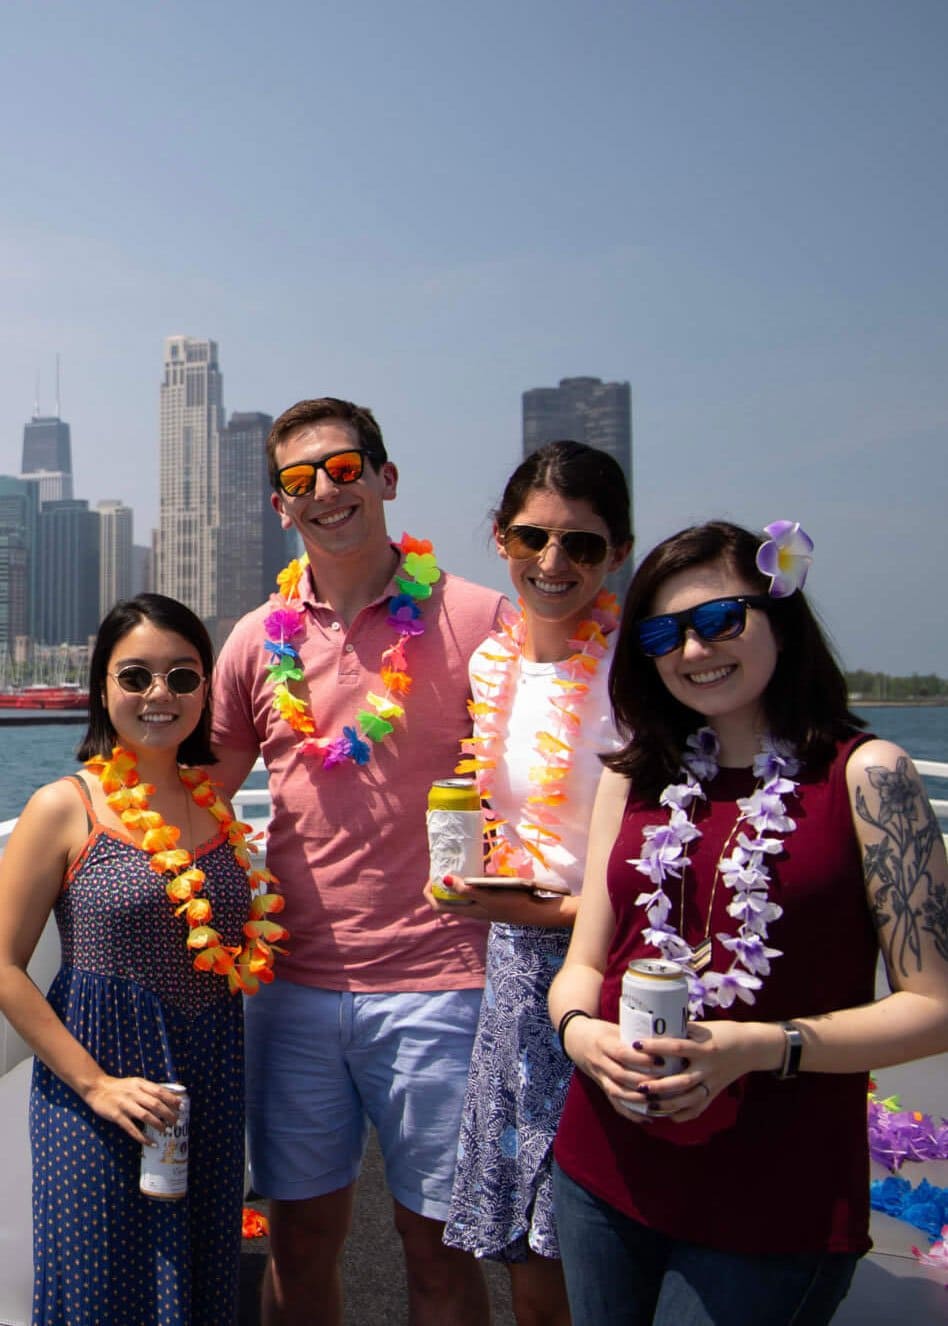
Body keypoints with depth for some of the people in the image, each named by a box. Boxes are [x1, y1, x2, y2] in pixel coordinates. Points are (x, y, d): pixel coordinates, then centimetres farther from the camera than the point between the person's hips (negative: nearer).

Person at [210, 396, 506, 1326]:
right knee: (300, 1233, 17)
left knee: (439, 1242, 10)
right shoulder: (259, 639, 6)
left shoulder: (471, 618, -5)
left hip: (433, 982, -3)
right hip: (293, 983, 4)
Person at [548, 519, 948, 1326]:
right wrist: (580, 1030, -10)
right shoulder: (633, 781, 6)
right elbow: (584, 963, 11)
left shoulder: (863, 775, -8)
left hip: (775, 1207, -4)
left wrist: (765, 1046, -20)